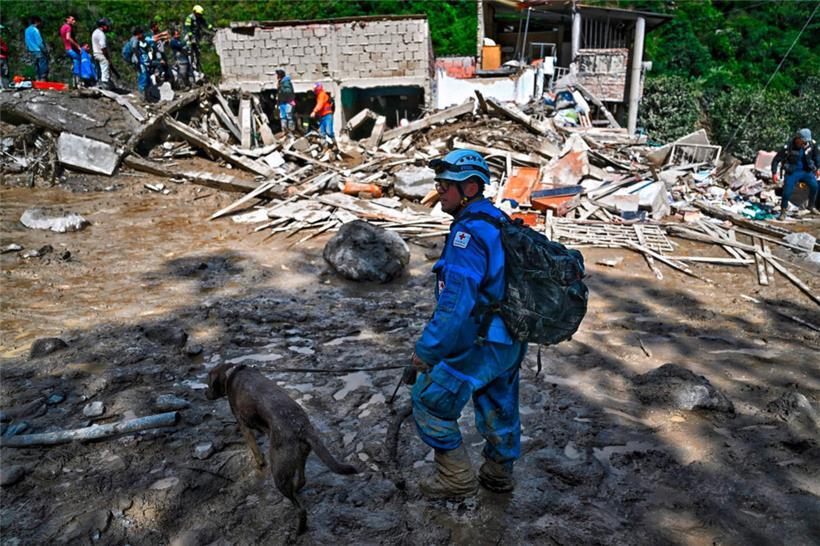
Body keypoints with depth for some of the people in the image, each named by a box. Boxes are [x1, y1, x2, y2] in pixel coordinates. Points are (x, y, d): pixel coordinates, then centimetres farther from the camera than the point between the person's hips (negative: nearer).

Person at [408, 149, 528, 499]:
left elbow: (456, 302, -29)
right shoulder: (498, 221, 8)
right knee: (498, 404, 24)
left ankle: (457, 477, 17)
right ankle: (498, 473, 43)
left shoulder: (469, 233, -23)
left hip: (481, 345, -10)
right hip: (511, 341, 10)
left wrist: (427, 350, -22)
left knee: (430, 399, 6)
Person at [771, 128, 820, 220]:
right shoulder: (788, 147, -21)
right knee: (787, 191, -13)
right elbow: (776, 160, -17)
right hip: (792, 172, -3)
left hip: (807, 171, 3)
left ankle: (811, 206, 12)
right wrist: (774, 173, -25)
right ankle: (783, 211, 3)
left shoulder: (812, 144, -10)